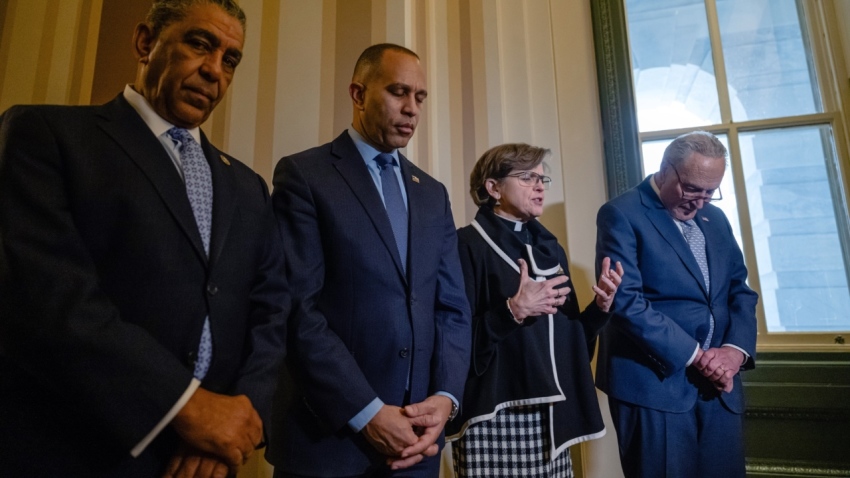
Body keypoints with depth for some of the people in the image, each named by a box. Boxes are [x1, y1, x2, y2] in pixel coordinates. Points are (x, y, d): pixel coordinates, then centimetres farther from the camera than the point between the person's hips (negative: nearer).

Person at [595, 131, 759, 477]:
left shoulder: (716, 218, 13)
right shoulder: (621, 214, -10)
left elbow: (740, 290, 13)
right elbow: (625, 301, -18)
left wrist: (736, 349, -5)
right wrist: (695, 355, -15)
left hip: (719, 384, 7)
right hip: (655, 383, -6)